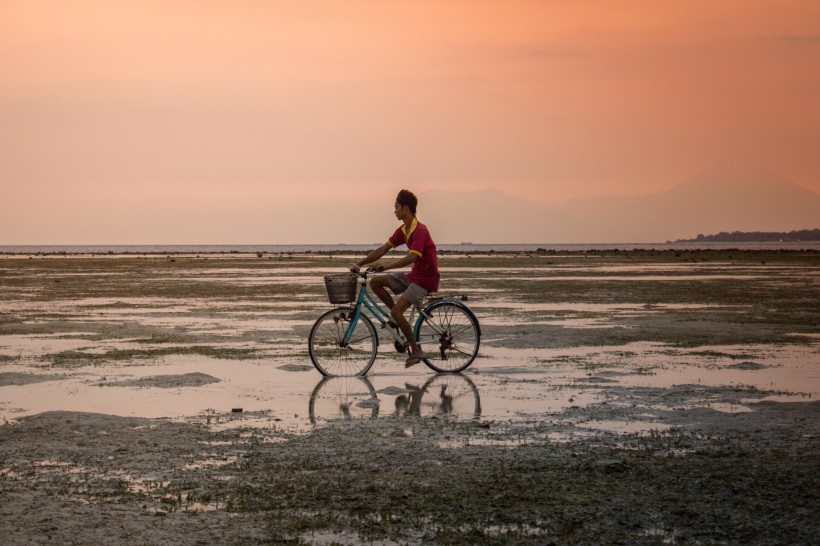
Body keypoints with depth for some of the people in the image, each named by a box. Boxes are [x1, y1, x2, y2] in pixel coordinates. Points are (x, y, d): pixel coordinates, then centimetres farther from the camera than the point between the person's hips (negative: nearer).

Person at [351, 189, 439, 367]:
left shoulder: (420, 230, -21)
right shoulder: (403, 230, 7)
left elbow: (411, 258, -32)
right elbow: (383, 249, 7)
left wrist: (385, 266, -39)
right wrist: (359, 264, -1)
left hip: (425, 279, -9)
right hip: (413, 276, 9)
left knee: (396, 311, -20)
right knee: (375, 282, 1)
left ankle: (416, 351, -9)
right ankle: (398, 316, 8)